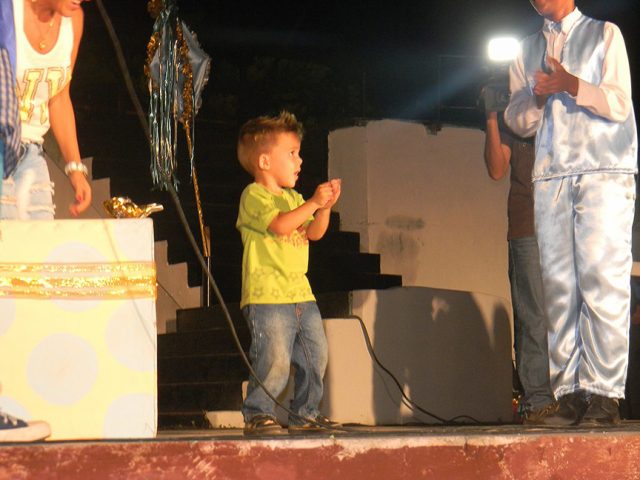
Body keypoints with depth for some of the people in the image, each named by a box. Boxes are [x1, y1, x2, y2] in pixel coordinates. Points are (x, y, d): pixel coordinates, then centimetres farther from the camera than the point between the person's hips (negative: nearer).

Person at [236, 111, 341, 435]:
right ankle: (258, 414, -2)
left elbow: (313, 233, 14)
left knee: (314, 356, 10)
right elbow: (280, 225, -20)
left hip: (301, 294, 8)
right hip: (267, 296, -8)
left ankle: (305, 414, 21)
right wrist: (313, 202, -19)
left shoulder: (293, 198, 21)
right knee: (274, 359, -14)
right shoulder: (253, 196, -6)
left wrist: (325, 208, -2)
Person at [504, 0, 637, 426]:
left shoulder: (604, 35, 10)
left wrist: (571, 85, -15)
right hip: (550, 178, 4)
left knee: (604, 284, -11)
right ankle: (569, 393, -4)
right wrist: (537, 96, -4)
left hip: (605, 173, -4)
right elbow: (519, 122, 17)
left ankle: (604, 394, -14)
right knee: (560, 288, -3)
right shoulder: (528, 50, 22)